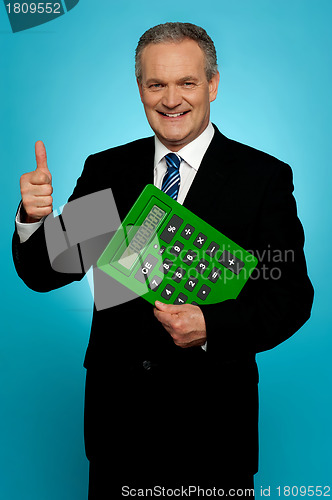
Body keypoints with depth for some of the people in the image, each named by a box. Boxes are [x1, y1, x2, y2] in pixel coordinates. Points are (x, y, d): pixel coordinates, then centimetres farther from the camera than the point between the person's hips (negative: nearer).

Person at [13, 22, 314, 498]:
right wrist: (34, 217, -20)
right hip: (116, 414, 3)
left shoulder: (264, 177, -6)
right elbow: (45, 275, 1)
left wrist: (211, 325, -24)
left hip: (214, 423, -2)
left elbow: (292, 294, -8)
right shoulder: (105, 170, 2)